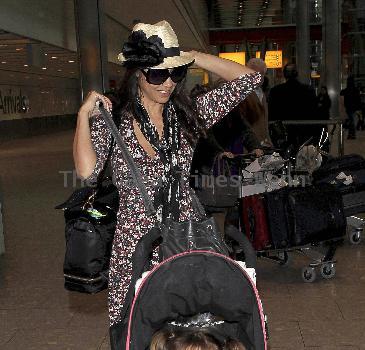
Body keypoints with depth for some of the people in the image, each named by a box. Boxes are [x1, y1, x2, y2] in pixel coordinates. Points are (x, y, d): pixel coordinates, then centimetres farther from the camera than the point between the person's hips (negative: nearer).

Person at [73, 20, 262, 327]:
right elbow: (87, 171, -19)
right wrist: (85, 114, -11)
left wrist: (194, 58, 1)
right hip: (135, 247, -2)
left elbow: (249, 78, 3)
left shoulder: (189, 115, 5)